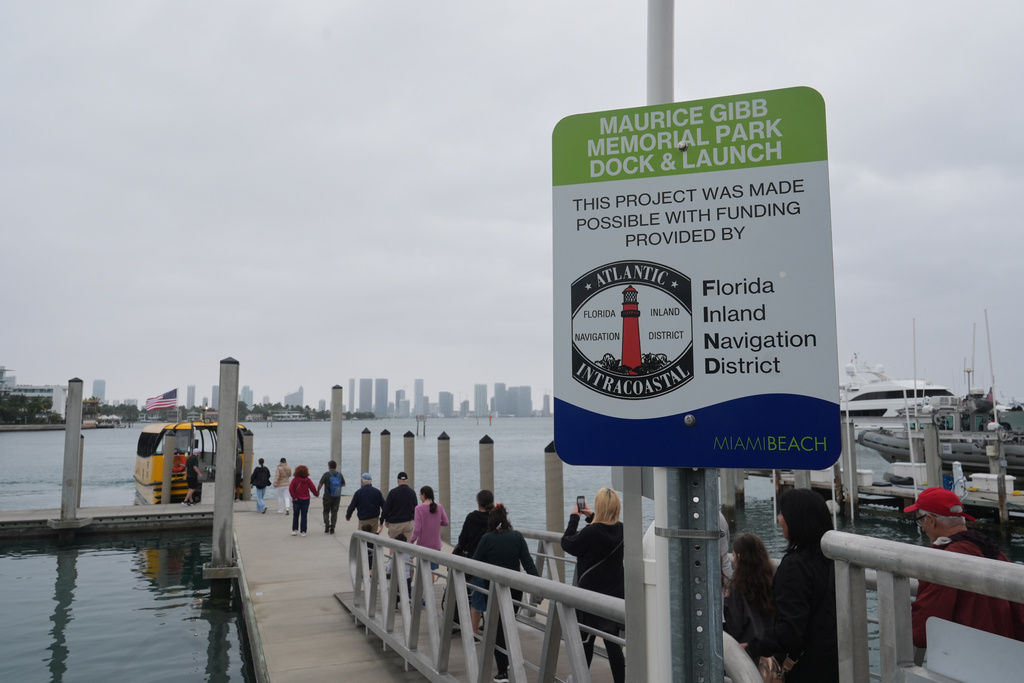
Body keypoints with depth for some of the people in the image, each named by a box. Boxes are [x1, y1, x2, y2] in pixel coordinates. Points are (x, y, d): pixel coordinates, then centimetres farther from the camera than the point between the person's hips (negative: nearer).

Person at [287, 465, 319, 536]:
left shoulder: (295, 479, -8)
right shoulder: (308, 480, -4)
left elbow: (291, 489, -17)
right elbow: (313, 489, -1)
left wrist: (294, 497, -11)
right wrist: (317, 494, 16)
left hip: (297, 500, -1)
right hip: (306, 500, 1)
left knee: (295, 515, 13)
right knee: (303, 516, 5)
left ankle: (294, 530, 11)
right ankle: (303, 531, 3)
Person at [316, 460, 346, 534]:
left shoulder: (326, 474, -9)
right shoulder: (340, 474, 2)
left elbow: (320, 485, -11)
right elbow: (343, 484, 12)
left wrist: (317, 491, 6)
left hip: (328, 497, -3)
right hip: (337, 497, 3)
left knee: (326, 511, 12)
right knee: (334, 512, 9)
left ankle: (327, 526, -4)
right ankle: (332, 528, 6)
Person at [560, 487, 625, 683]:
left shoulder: (589, 532, -23)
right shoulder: (620, 530, -4)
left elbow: (567, 544, -6)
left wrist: (574, 518, 1)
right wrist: (592, 517, 15)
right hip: (615, 593, 5)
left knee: (586, 639, 14)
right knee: (612, 641, 7)